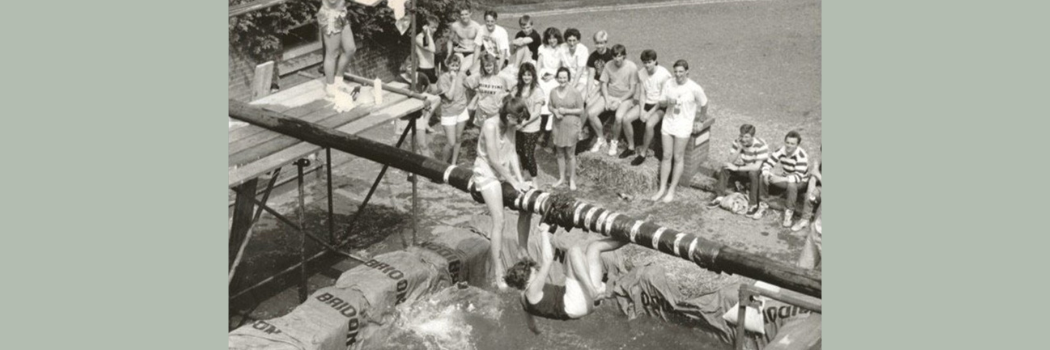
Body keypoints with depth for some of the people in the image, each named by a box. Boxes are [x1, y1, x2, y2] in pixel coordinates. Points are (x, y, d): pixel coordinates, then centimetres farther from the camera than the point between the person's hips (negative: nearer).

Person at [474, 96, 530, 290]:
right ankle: (498, 273, -11)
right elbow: (493, 160, -22)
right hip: (487, 173, -8)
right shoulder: (490, 126, -25)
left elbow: (512, 153, -2)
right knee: (498, 221, -15)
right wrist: (513, 181, -16)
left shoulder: (510, 126, -2)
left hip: (505, 171, 8)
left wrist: (520, 179, -12)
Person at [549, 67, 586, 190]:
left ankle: (572, 180, 17)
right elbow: (550, 106, 11)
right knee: (560, 154, 13)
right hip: (558, 125, 4)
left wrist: (566, 111, -19)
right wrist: (554, 111, -12)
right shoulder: (553, 92, -1)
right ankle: (561, 178, 27)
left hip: (571, 126, -4)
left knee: (570, 154, 4)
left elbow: (581, 110, -7)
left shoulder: (575, 92, -12)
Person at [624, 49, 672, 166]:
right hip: (646, 103, 6)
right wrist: (641, 110, -12)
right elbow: (642, 93, 3)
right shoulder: (641, 73, -3)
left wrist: (649, 113, -20)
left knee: (649, 124, -32)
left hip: (660, 106, -6)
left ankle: (643, 153, -13)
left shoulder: (664, 75, -21)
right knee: (626, 119, -13)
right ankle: (631, 147, 7)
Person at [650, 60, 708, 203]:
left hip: (683, 124, -4)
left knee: (678, 158, 3)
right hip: (668, 121, 4)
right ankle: (662, 188, 16)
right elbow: (662, 103, 4)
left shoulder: (694, 88, -15)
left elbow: (703, 104, 0)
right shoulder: (668, 84, -3)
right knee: (666, 156, 8)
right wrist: (668, 101, -17)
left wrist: (702, 116, 15)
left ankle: (671, 190, 12)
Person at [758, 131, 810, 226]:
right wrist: (766, 174, -34)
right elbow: (767, 163, -12)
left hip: (800, 181, -5)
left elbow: (798, 176, -35)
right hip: (785, 176, 5)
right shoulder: (781, 150, -12)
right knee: (762, 176, -14)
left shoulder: (801, 156, -28)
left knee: (791, 185, -40)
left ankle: (789, 212, -21)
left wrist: (780, 179, -44)